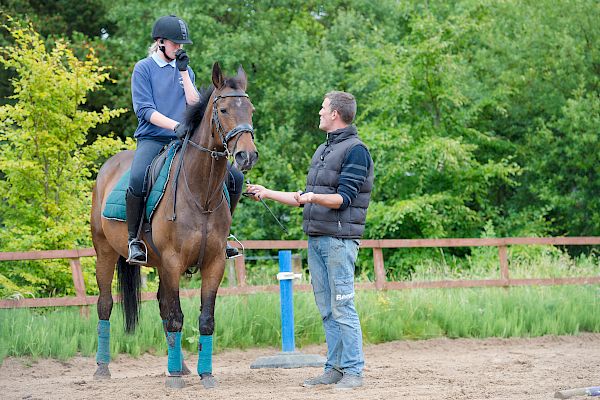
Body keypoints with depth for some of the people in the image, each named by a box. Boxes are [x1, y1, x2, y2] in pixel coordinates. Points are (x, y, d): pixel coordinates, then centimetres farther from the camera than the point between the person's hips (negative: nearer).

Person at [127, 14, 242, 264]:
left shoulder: (185, 70, 17)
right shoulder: (144, 68, 1)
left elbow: (195, 104, 5)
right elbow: (145, 109, -9)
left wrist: (184, 71, -1)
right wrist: (175, 126, -21)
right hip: (152, 139, -5)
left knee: (235, 178, -4)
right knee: (138, 179, -38)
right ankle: (133, 239, -23)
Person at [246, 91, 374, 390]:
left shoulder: (355, 150, -8)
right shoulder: (323, 150, 20)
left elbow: (344, 198, -17)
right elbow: (304, 198, 25)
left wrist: (315, 197, -33)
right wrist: (266, 193, 23)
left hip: (339, 239, -9)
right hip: (316, 239, 9)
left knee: (342, 308, -9)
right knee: (326, 310, 9)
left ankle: (353, 371, -7)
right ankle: (334, 368, 13)